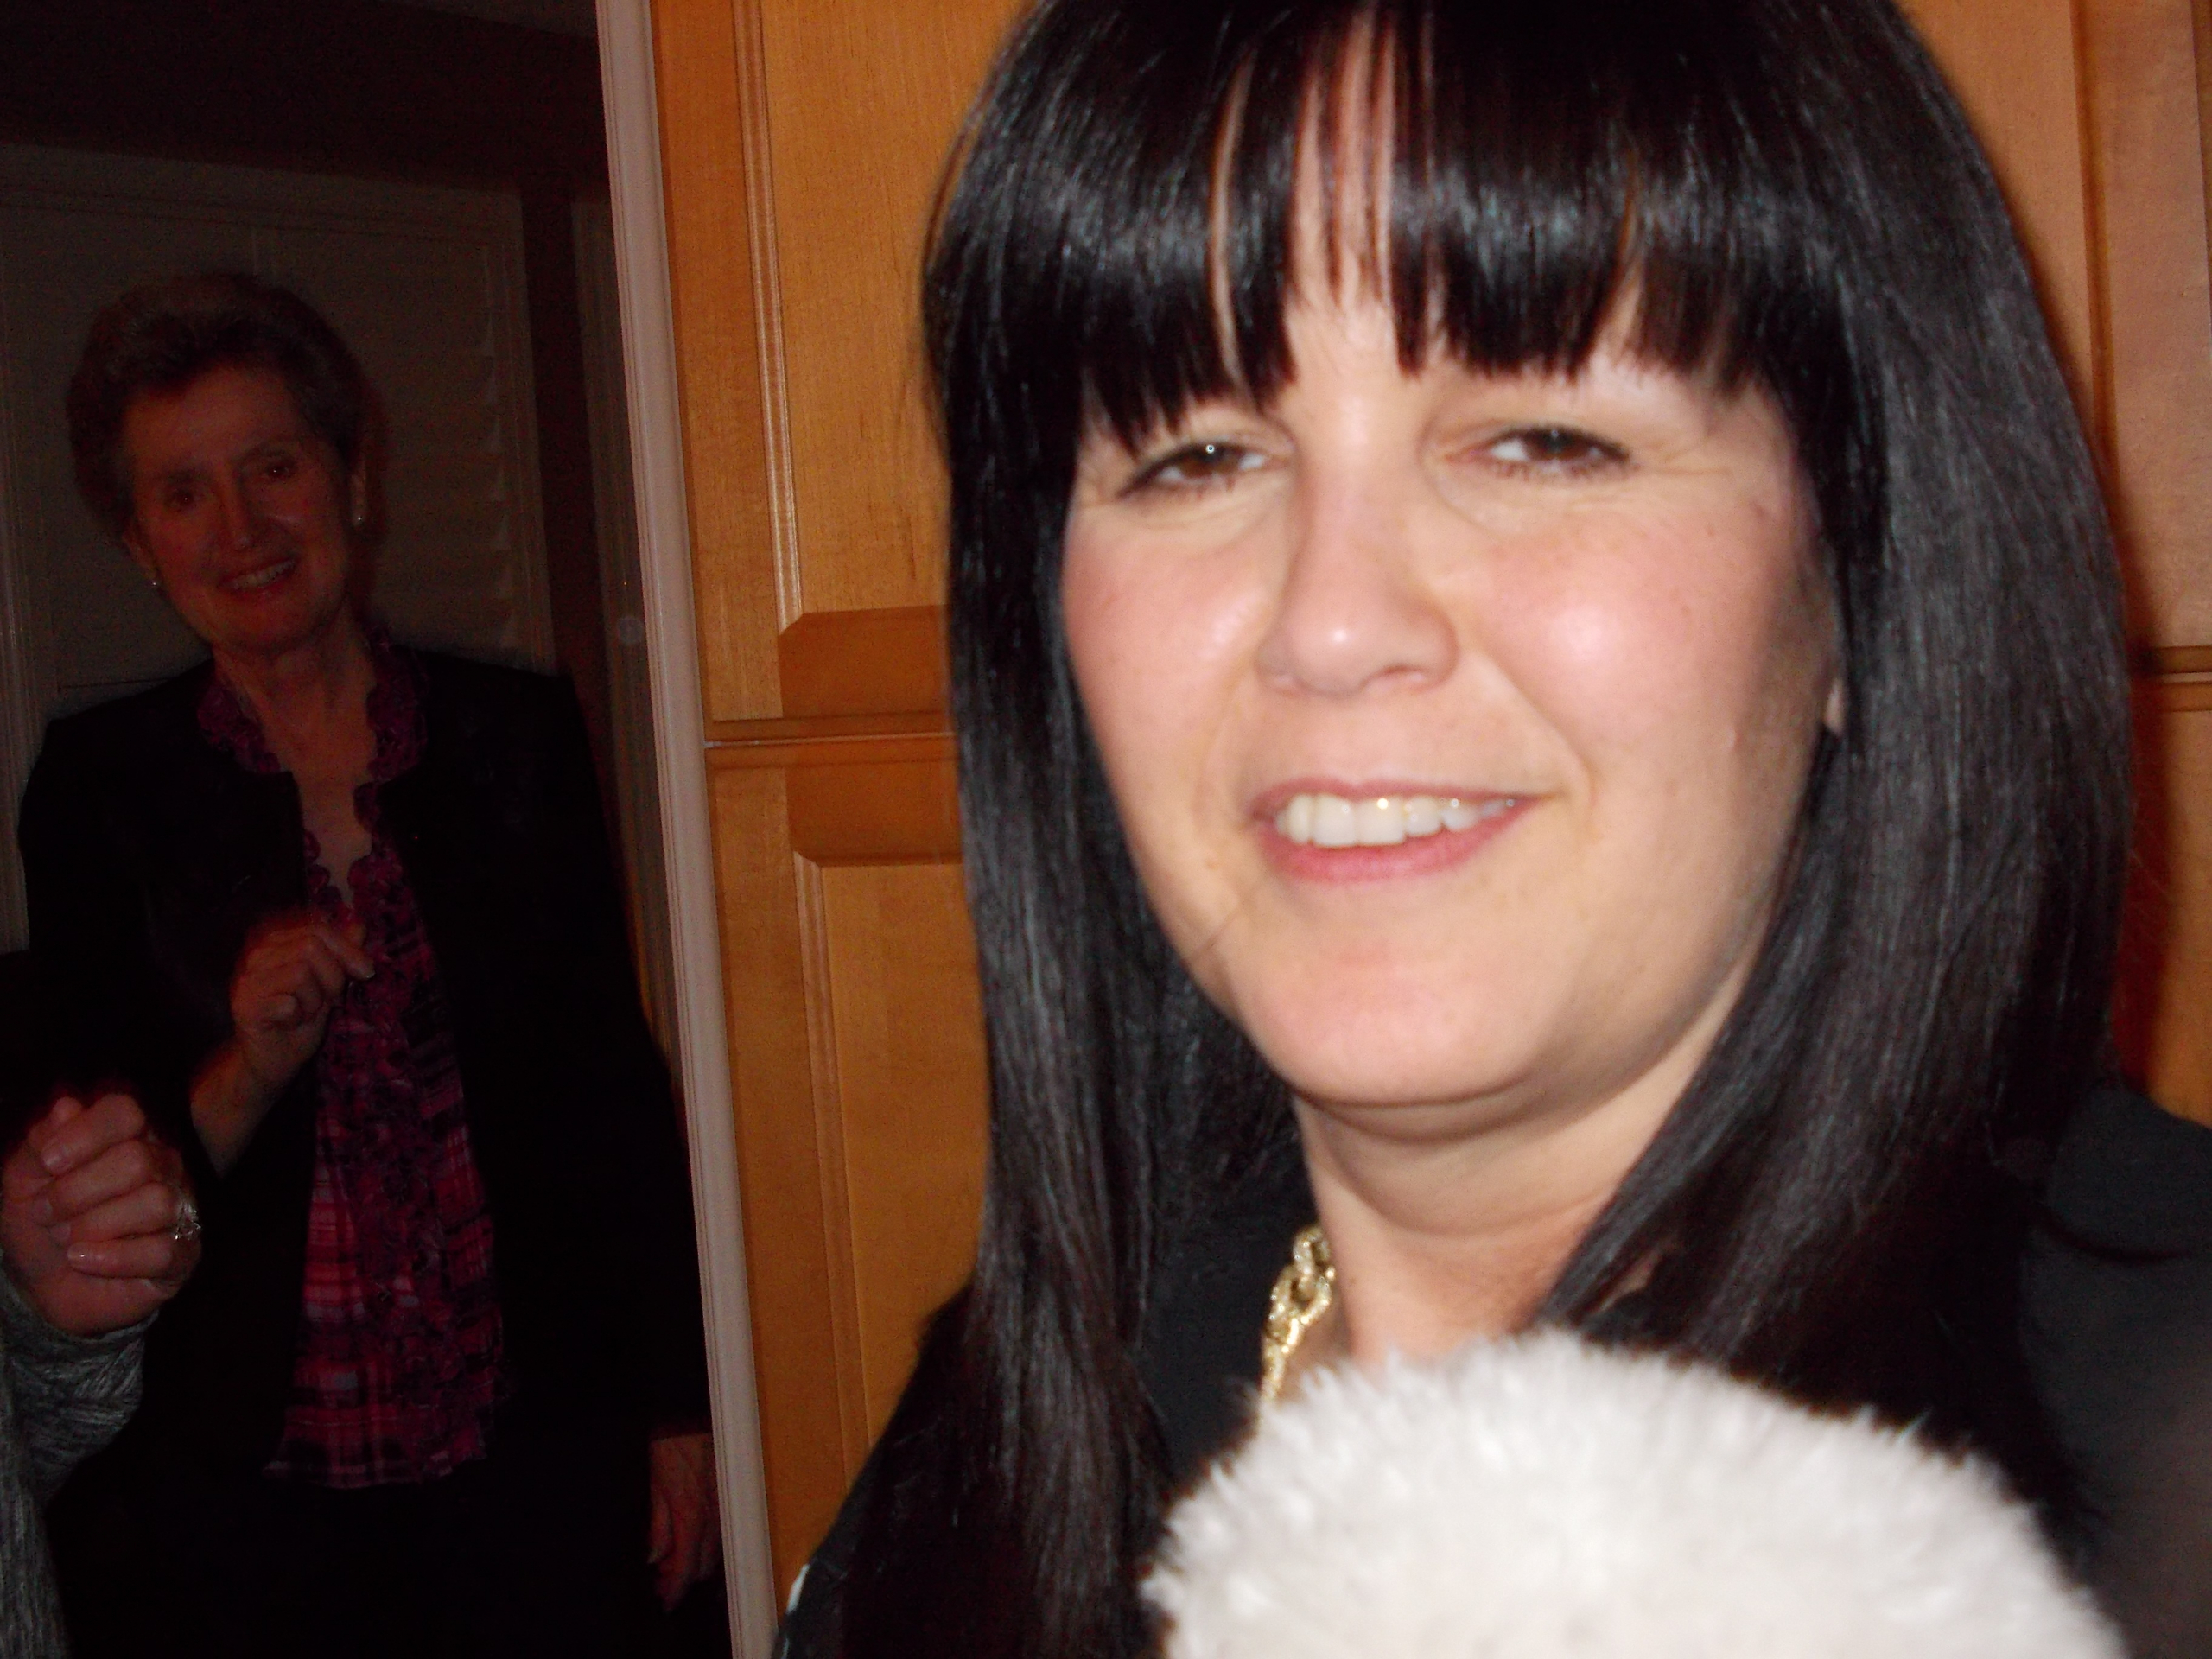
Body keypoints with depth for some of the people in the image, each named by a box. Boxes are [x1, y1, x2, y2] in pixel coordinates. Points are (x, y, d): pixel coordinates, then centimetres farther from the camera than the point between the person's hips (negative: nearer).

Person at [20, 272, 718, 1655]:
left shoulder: (517, 736, 1)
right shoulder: (102, 788, -2)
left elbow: (616, 1084, 5)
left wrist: (676, 1409, 5)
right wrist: (246, 1070, -21)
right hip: (234, 1496, -1)